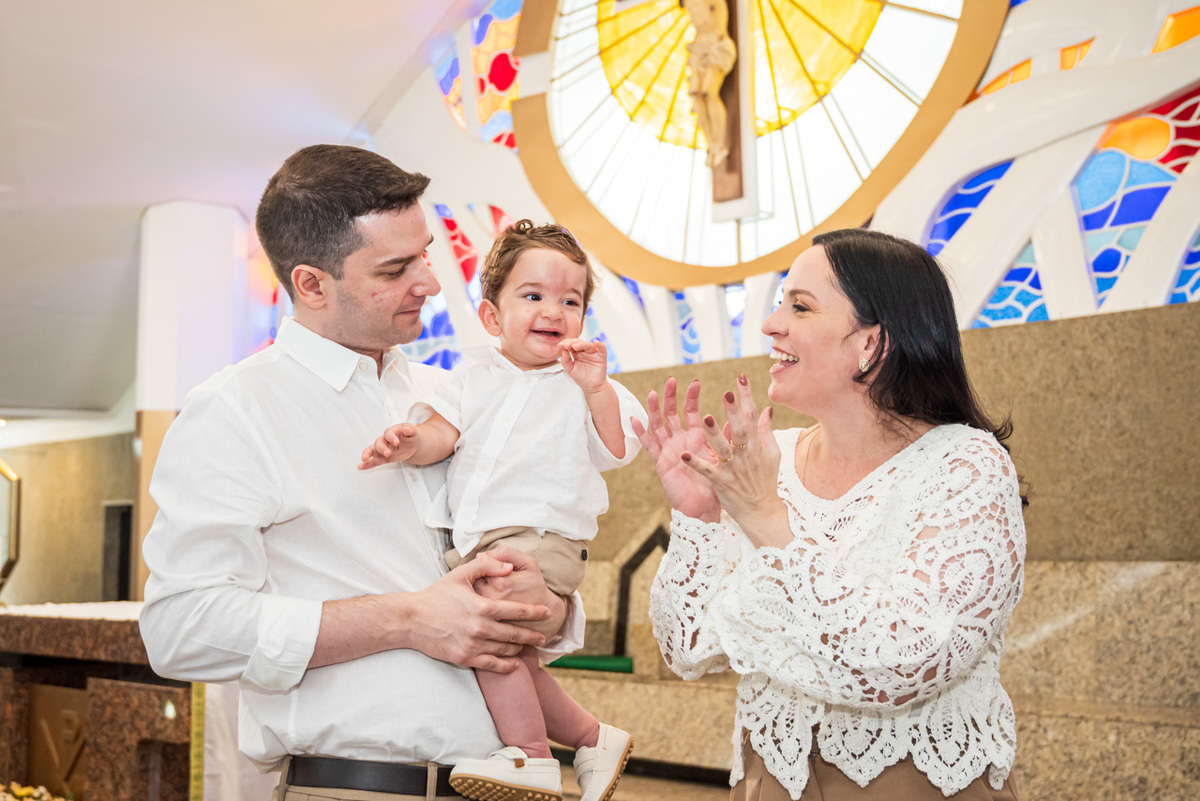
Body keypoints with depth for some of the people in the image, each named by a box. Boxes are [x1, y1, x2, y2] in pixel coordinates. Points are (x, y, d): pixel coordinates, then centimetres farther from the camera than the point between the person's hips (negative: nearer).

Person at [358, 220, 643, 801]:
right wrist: (409, 443, -18)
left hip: (542, 538, -5)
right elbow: (441, 433, 4)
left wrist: (597, 391, -17)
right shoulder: (475, 377, 15)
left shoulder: (585, 384, 7)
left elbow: (617, 451, -4)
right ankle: (592, 738, 19)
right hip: (472, 544, 5)